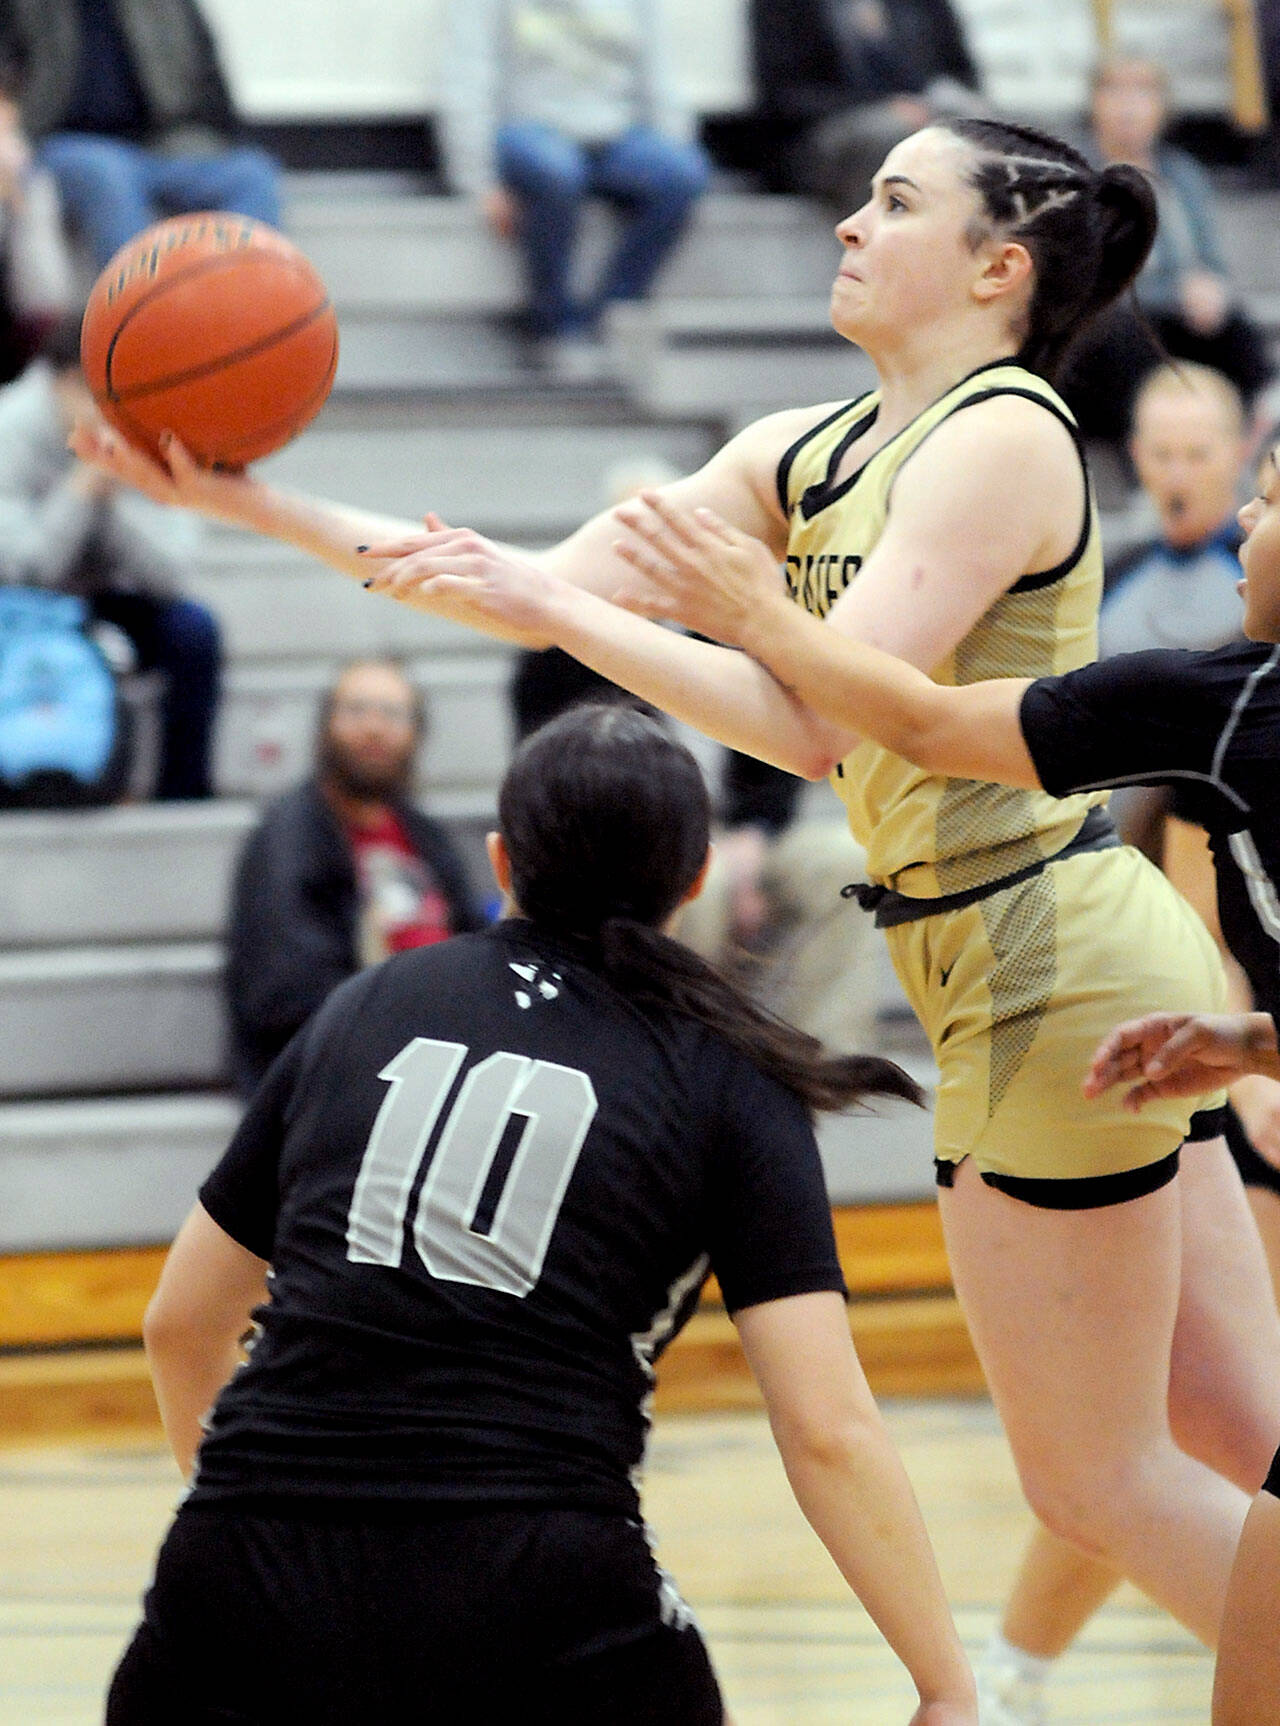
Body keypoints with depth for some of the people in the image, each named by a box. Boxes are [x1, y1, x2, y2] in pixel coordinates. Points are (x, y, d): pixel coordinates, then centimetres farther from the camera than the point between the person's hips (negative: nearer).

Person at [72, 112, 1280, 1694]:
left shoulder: (1004, 438, -15)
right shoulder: (805, 454, 11)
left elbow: (816, 723, -23)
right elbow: (550, 593, 10)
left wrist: (555, 605, -19)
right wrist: (249, 504, 6)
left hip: (1051, 966, -9)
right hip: (1064, 963, 9)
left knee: (1093, 1475, -2)